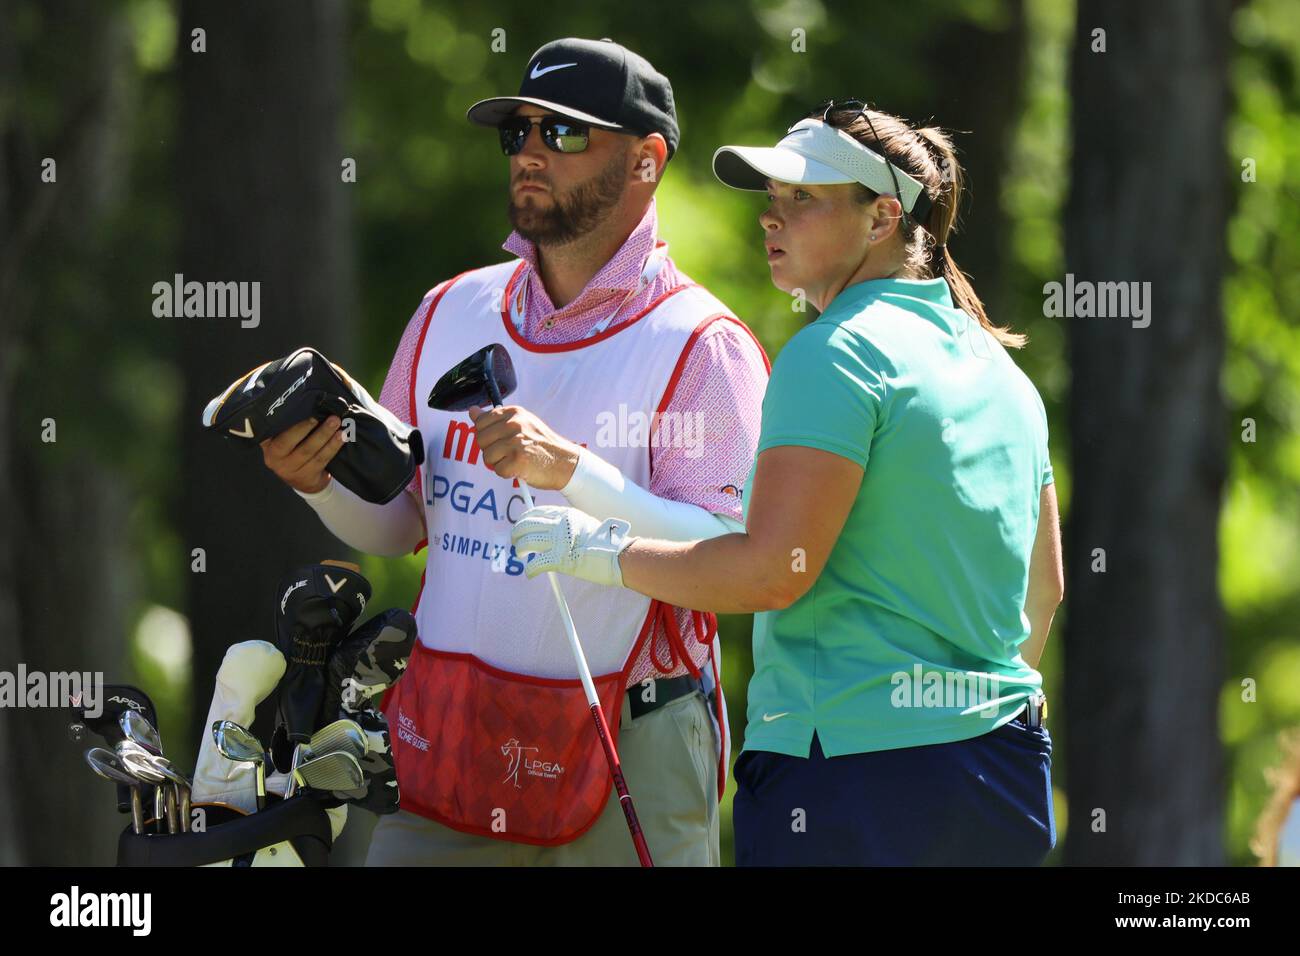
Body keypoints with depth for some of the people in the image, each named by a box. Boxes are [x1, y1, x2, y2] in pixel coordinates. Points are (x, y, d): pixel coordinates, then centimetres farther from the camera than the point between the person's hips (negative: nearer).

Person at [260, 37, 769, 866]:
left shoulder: (704, 347, -8)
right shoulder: (451, 313, 10)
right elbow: (397, 526, 17)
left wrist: (572, 471, -28)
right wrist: (322, 480, -4)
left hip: (627, 761, -5)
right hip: (448, 737, 5)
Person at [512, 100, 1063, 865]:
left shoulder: (833, 354, -11)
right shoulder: (1002, 371, 15)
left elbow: (773, 570, -19)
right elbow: (1045, 587, 24)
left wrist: (599, 549, -9)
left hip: (856, 767, -8)